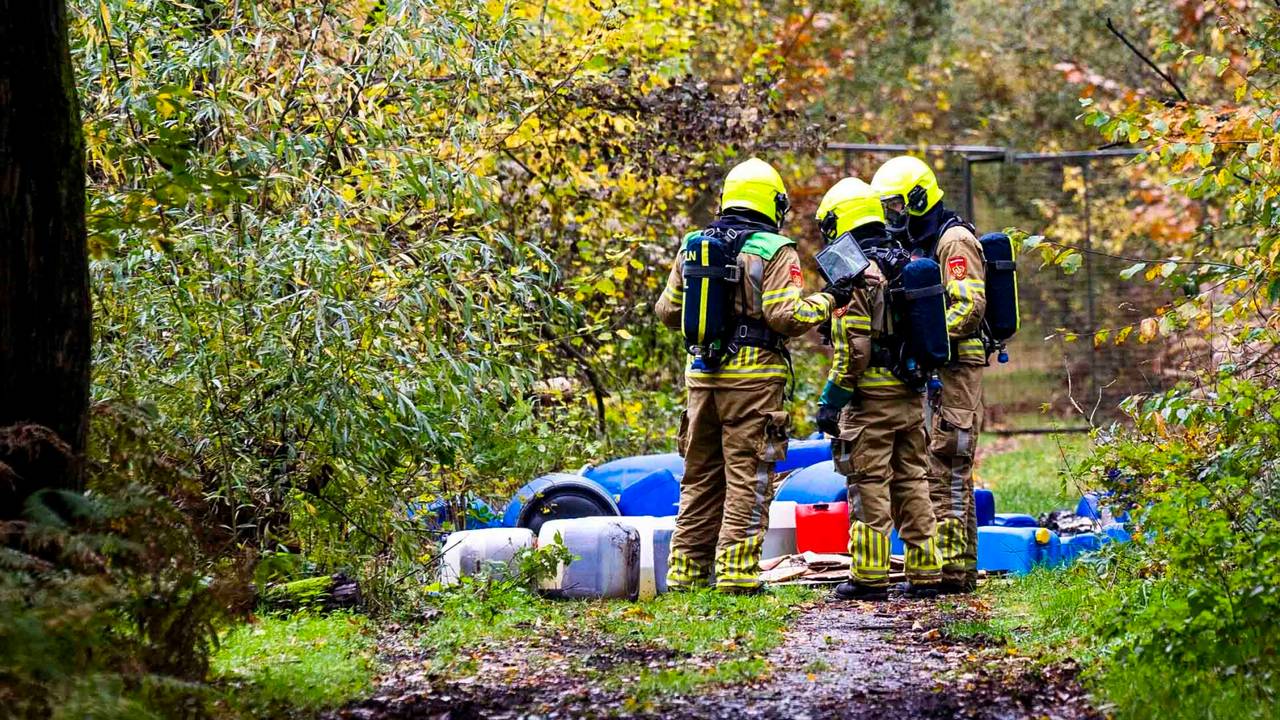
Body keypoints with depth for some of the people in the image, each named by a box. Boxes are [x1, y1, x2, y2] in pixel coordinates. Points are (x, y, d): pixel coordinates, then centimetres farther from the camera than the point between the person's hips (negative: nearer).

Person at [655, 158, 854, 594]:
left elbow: (668, 311, 12)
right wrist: (826, 301, -1)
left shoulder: (692, 247, 10)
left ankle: (686, 571, 14)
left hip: (702, 376, 5)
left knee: (700, 478, 14)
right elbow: (785, 316, -16)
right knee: (747, 480, -1)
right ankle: (736, 573, -5)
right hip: (754, 378, -5)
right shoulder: (776, 251, -7)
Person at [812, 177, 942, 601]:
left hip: (871, 397, -8)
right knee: (912, 482, 11)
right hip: (912, 397, 8)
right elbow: (928, 331, 17)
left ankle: (869, 576, -3)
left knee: (869, 486, -3)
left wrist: (831, 401, -13)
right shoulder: (909, 267, 14)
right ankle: (925, 573, 12)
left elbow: (852, 348, -17)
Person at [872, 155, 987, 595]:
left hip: (954, 371, -10)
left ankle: (952, 570, -11)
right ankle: (962, 567, 15)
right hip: (930, 373, 10)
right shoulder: (919, 245, 21)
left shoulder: (954, 241, -10)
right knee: (942, 472, 11)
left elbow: (970, 305, -20)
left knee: (946, 470, -11)